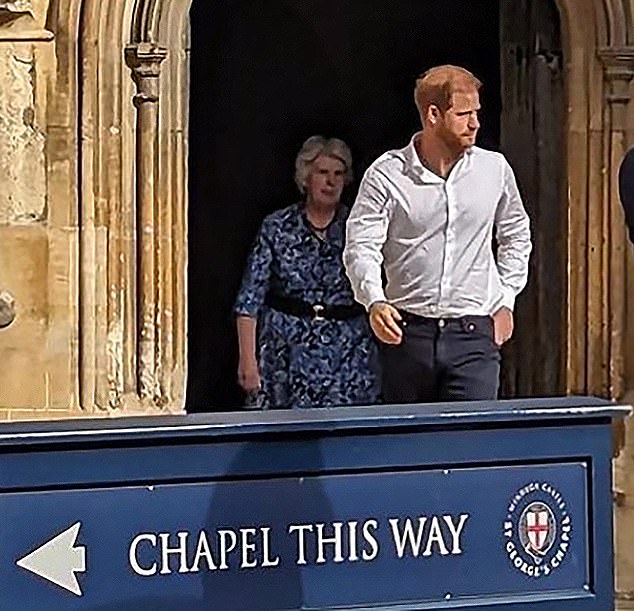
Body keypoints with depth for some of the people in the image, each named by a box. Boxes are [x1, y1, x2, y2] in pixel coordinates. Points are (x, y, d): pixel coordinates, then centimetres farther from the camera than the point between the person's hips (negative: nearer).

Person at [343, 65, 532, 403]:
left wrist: (505, 300, 14)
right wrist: (375, 302, -25)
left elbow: (515, 236, 22)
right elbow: (361, 247, -7)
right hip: (406, 332, -1)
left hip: (474, 334, 1)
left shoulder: (494, 169, 6)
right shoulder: (386, 175, -3)